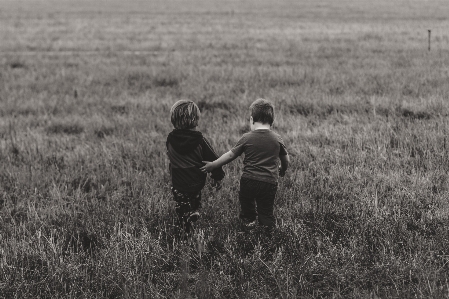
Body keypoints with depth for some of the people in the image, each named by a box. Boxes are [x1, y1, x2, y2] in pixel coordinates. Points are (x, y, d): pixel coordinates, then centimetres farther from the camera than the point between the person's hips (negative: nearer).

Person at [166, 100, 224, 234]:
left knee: (182, 209, 12)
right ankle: (194, 211, 0)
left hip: (177, 182, 0)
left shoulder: (170, 140, -7)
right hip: (196, 182, 0)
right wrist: (217, 177, 4)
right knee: (195, 201, 26)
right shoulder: (199, 140, -13)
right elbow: (213, 159, -9)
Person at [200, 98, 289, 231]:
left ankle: (249, 220, 39)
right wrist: (282, 170, 34)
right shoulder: (277, 139, 0)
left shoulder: (247, 138, -4)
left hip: (248, 180, 0)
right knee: (266, 210, 10)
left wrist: (213, 165, 13)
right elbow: (286, 160, 11)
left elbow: (230, 155, 1)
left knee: (246, 201, 27)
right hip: (270, 182, 0)